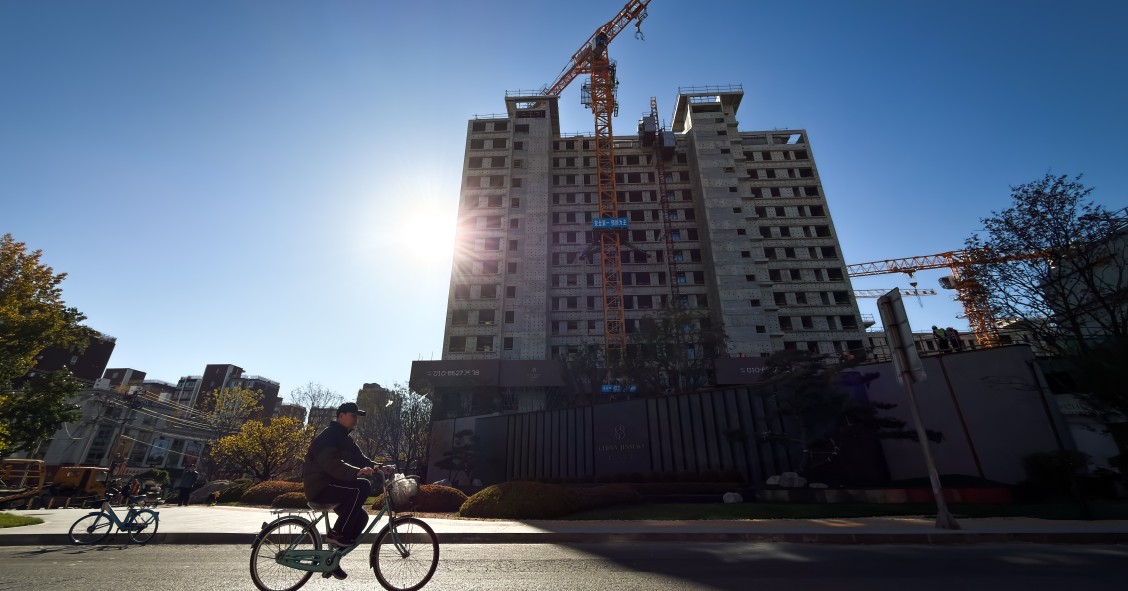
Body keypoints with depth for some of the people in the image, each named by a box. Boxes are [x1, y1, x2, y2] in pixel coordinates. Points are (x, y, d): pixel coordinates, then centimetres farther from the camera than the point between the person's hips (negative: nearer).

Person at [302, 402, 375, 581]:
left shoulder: (345, 439, 15)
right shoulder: (329, 435, -16)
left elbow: (359, 458, 8)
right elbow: (331, 462, -32)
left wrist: (376, 466, -10)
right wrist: (357, 471, -43)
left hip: (330, 485, 10)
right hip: (320, 486, -10)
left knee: (361, 516, 1)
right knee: (362, 487, -28)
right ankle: (337, 533, -17)